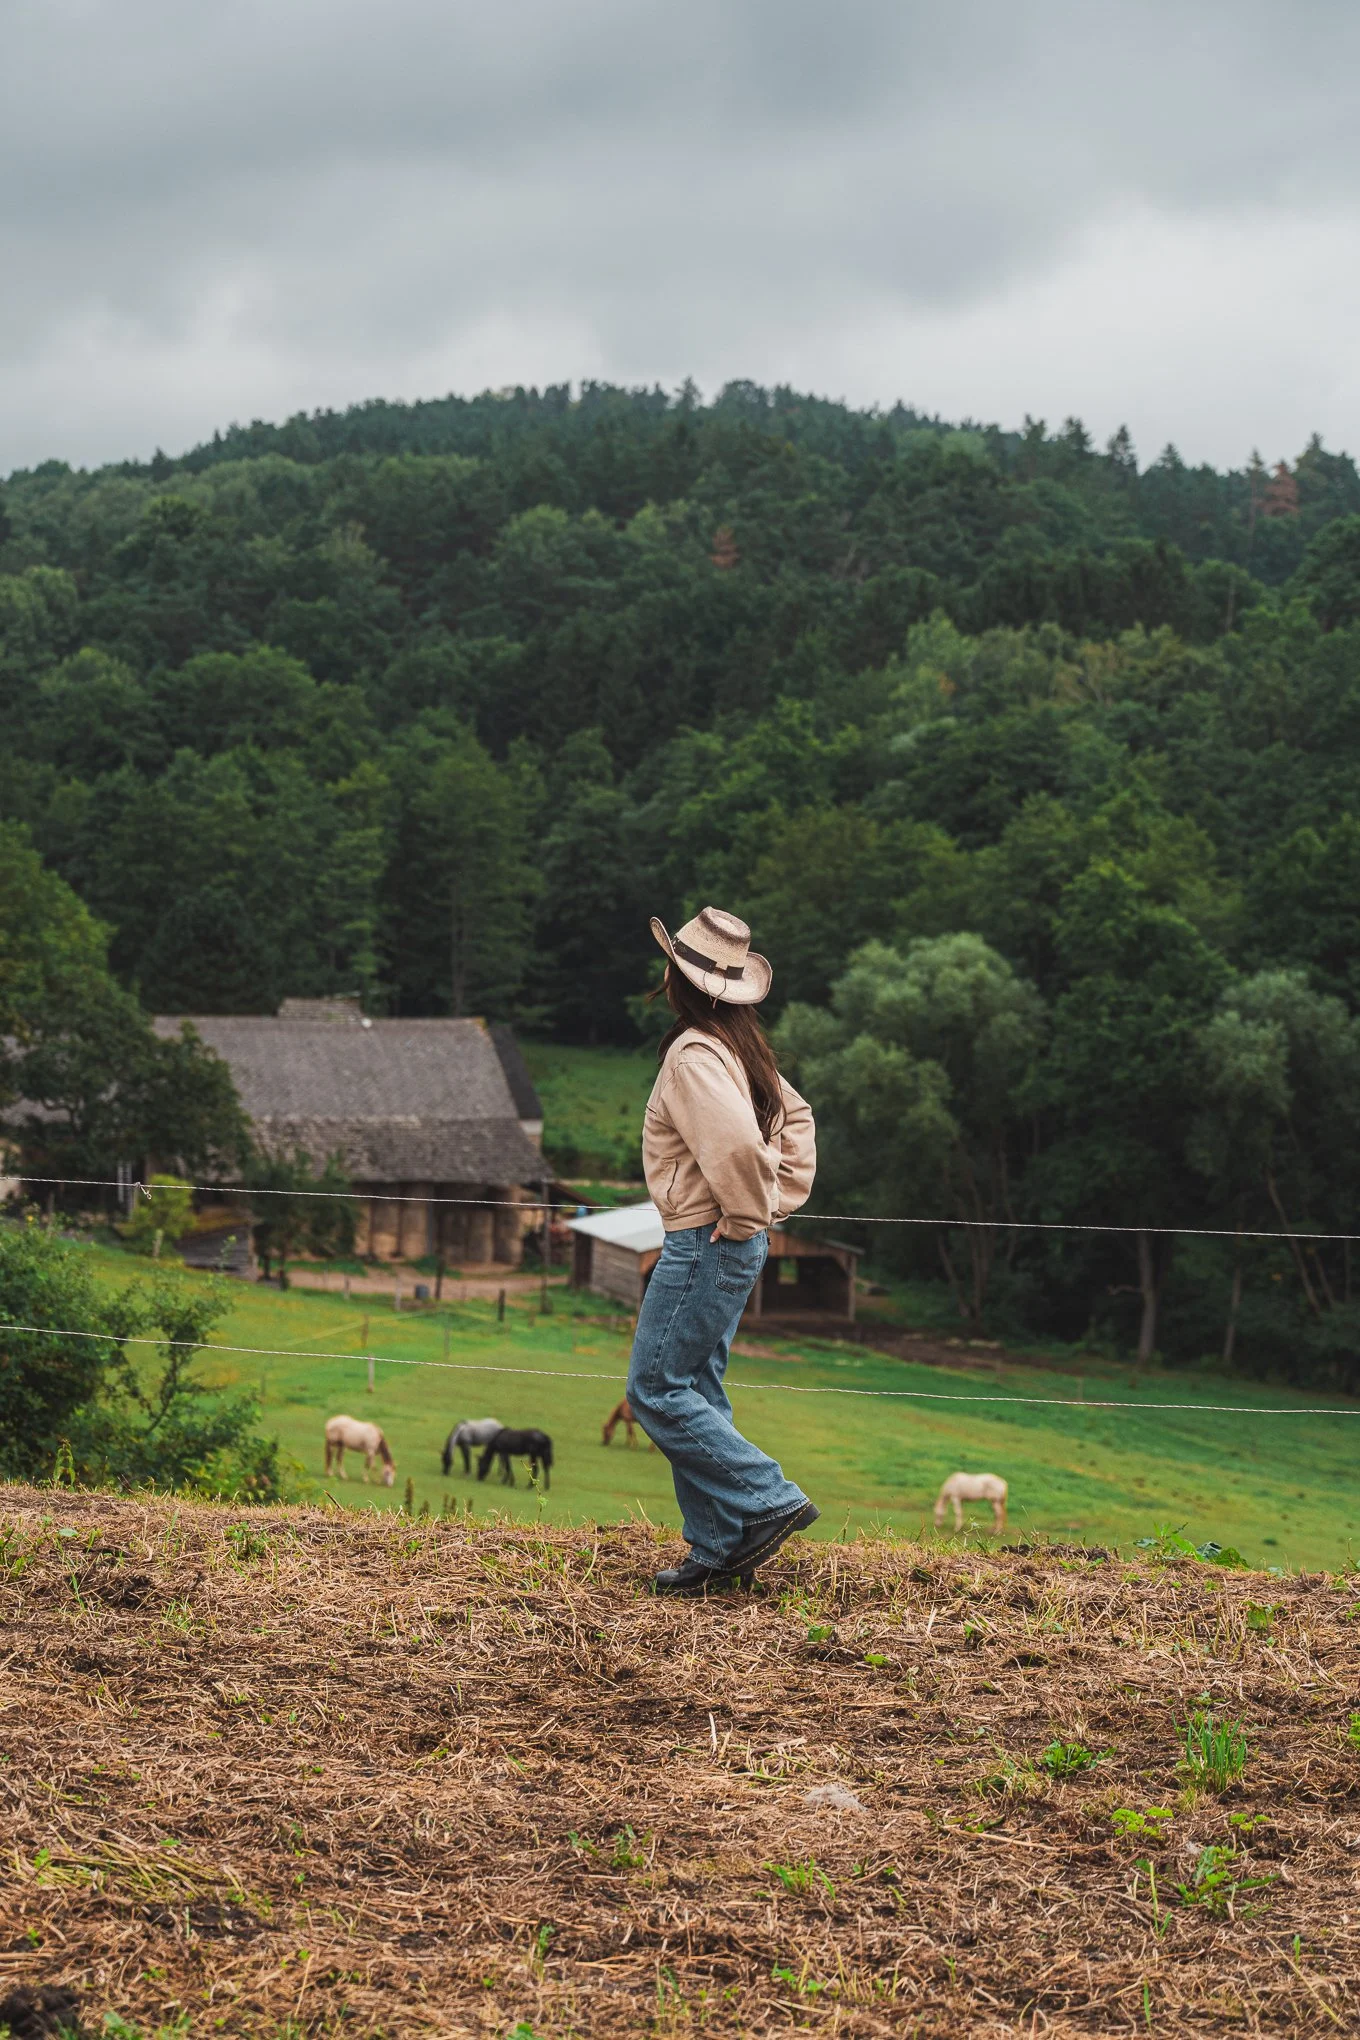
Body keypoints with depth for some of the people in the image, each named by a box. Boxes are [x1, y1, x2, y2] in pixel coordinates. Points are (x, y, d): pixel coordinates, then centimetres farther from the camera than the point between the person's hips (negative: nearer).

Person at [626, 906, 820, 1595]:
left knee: (655, 1389, -4)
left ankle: (766, 1499, -5)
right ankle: (720, 1549, 14)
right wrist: (779, 1199, 15)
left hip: (706, 1245, -10)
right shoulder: (741, 1047, 11)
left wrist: (746, 1215, -18)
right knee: (695, 1391, 13)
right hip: (732, 1247, 10)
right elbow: (796, 1117, 23)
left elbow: (738, 1141, -33)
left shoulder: (693, 1054, -18)